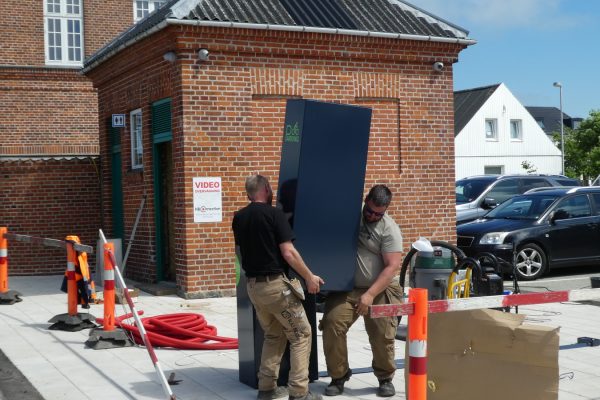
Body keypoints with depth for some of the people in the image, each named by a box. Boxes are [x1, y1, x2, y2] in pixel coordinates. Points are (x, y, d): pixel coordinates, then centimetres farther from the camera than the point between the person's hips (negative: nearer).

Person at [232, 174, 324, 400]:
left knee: (273, 335, 21)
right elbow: (288, 253, -16)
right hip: (276, 284, -7)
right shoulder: (273, 214, -12)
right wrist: (309, 277, -7)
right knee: (301, 334, 3)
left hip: (253, 286, 7)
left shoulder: (239, 218, 8)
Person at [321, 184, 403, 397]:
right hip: (346, 288, 2)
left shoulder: (389, 228, -6)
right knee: (332, 325, -15)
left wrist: (370, 294, -17)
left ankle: (385, 378, 17)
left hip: (380, 290, -2)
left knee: (382, 334, -8)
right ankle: (338, 376, 2)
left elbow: (392, 266, -10)